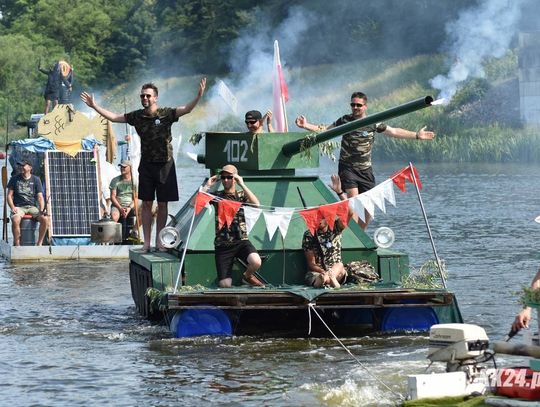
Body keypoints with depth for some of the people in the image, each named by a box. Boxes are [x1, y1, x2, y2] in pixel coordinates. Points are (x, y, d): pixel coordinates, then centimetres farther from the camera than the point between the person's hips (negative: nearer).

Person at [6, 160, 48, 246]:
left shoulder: (36, 180, 9)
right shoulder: (14, 179, 10)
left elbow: (40, 197, 3)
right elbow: (9, 195, 7)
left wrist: (41, 210, -15)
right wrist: (12, 207, -12)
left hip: (32, 207, 1)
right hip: (19, 207, -1)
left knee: (44, 219, -28)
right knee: (15, 220, -35)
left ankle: (39, 243, -16)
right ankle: (16, 244, -22)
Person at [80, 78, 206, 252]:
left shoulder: (166, 114, -7)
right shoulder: (137, 116, 2)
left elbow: (186, 109, -21)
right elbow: (114, 117, 8)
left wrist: (199, 96, -38)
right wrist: (94, 106, 4)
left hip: (165, 164, -2)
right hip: (146, 164, 2)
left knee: (163, 204, 4)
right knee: (146, 204, 4)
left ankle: (159, 241, 13)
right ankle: (146, 242, 8)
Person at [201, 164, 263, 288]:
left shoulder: (242, 195, 8)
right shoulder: (216, 196, 8)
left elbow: (256, 204, -14)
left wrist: (242, 185, -14)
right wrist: (207, 186, -8)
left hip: (241, 241, 0)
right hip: (222, 244, 0)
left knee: (256, 262, -31)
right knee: (225, 285, -10)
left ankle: (248, 276, 5)